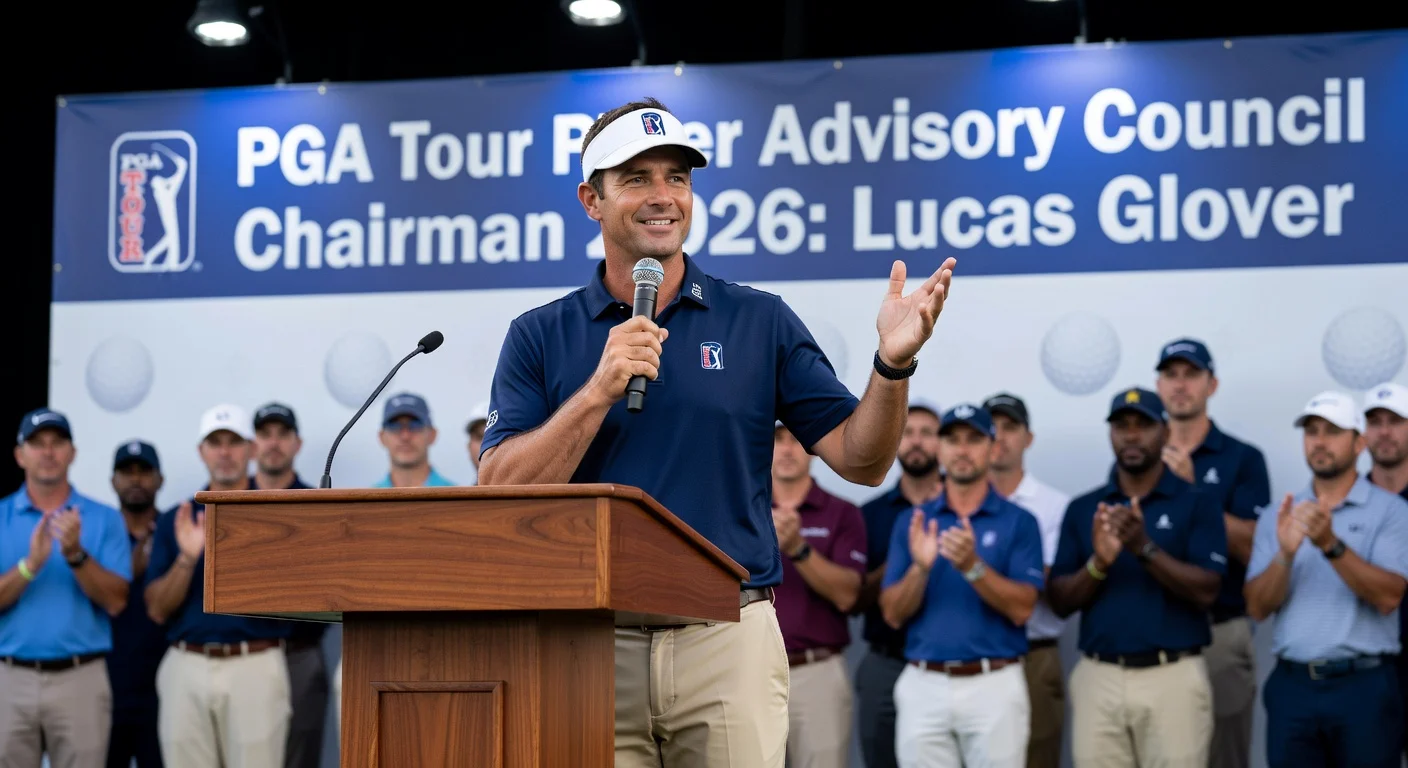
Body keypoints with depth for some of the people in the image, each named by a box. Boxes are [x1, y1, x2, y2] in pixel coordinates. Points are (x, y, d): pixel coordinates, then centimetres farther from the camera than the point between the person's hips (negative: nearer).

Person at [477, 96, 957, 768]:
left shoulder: (760, 322, 9)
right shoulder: (539, 337, 7)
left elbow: (860, 460, 5)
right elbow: (500, 493, -4)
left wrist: (892, 365, -13)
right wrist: (600, 388, -13)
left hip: (727, 639, 0)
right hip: (593, 646, 0)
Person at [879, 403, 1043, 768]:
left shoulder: (1019, 522, 2)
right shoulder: (912, 522, 9)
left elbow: (1021, 609, -8)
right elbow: (894, 614, 2)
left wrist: (972, 566, -22)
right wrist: (920, 567, -16)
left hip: (995, 686, -2)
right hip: (923, 686, 2)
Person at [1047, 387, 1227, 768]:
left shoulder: (1197, 504, 2)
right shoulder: (1082, 509, 11)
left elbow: (1206, 591, -9)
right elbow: (1060, 601, 6)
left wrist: (1145, 548, -19)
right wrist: (1099, 563, -13)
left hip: (1173, 677, -3)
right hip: (1099, 678, 3)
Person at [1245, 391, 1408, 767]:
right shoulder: (1277, 517, 11)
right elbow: (1258, 607, 2)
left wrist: (1331, 545, -23)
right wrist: (1285, 554, -16)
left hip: (1365, 686, -3)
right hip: (1291, 686, 3)